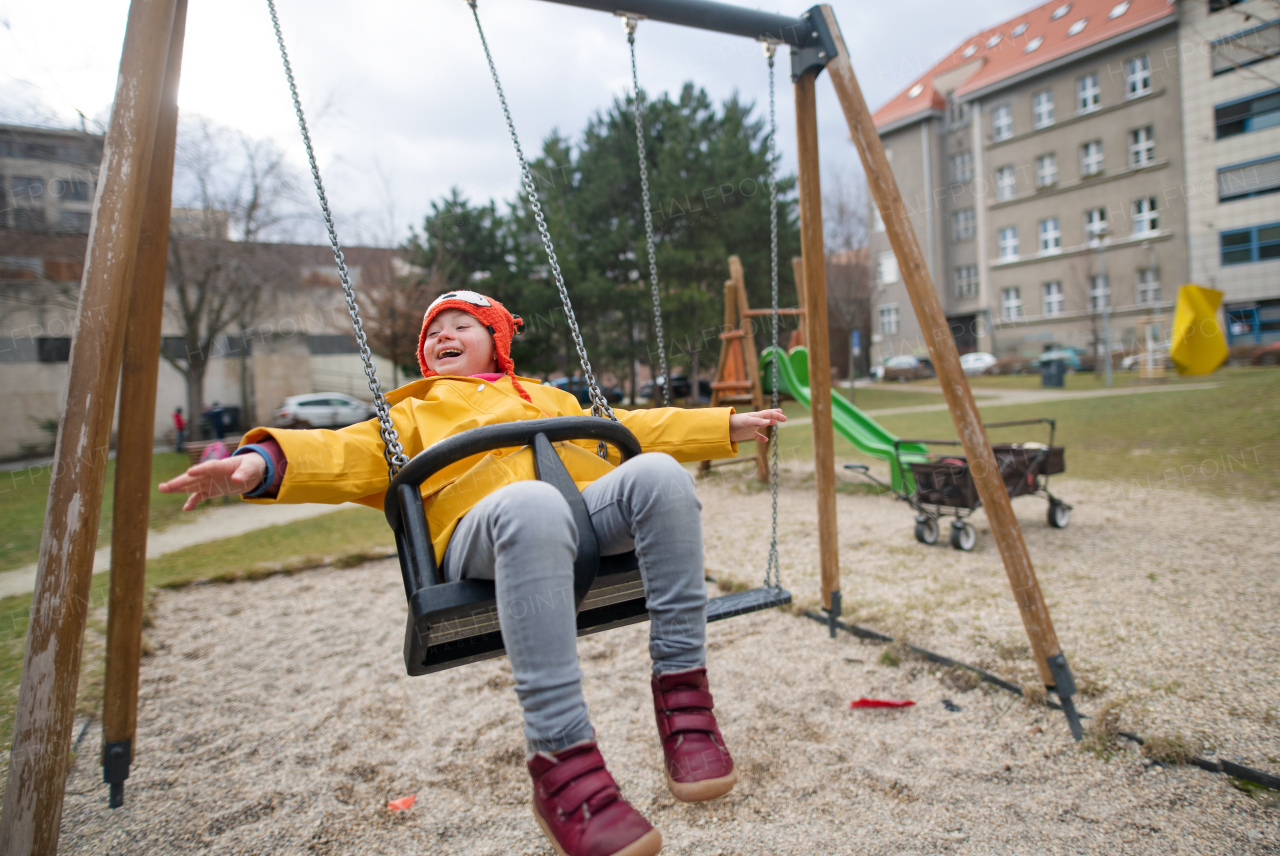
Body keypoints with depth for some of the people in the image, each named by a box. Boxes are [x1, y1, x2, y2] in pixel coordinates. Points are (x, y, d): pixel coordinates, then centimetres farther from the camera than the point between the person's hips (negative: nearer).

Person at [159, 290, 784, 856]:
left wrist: (728, 426, 30)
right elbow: (348, 455, 14)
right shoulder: (413, 414, 33)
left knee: (657, 473, -29)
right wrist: (264, 462, -7)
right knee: (532, 505, -40)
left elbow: (636, 430, 38)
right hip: (483, 529, -3)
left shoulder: (551, 399, 41)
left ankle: (681, 690, -25)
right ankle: (560, 759, -39)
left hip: (589, 512, 4)